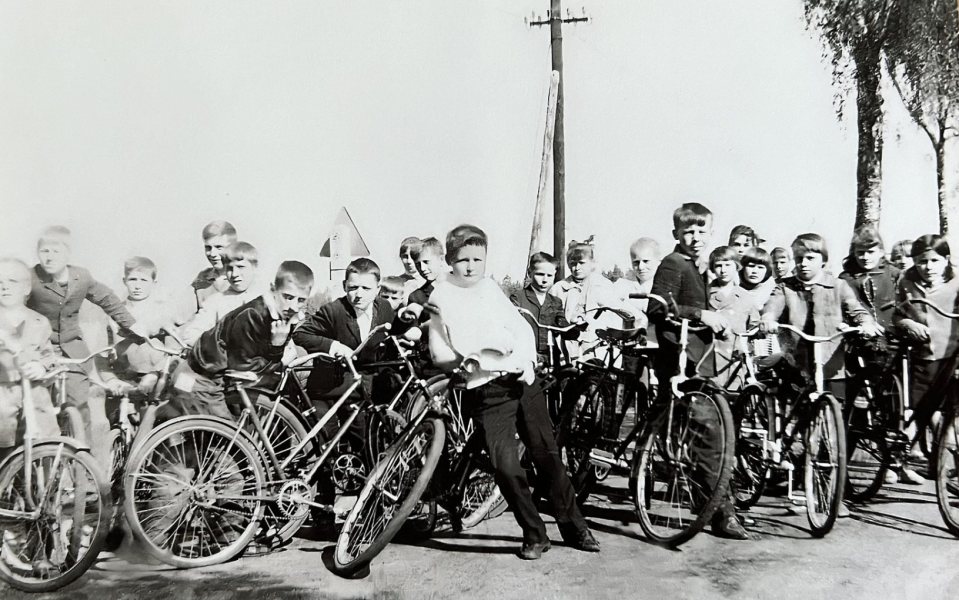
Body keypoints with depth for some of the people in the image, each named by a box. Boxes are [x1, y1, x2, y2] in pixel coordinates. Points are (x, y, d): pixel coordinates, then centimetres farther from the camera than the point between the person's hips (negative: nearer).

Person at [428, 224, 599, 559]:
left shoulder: (490, 287, 12)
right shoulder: (441, 297, 0)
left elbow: (522, 328, 11)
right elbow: (440, 356, -3)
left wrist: (523, 356, -7)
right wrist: (463, 362, -18)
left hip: (523, 379, 4)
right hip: (485, 391, -3)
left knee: (548, 454, 5)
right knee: (506, 466, -10)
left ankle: (574, 527, 17)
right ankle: (534, 534, 7)